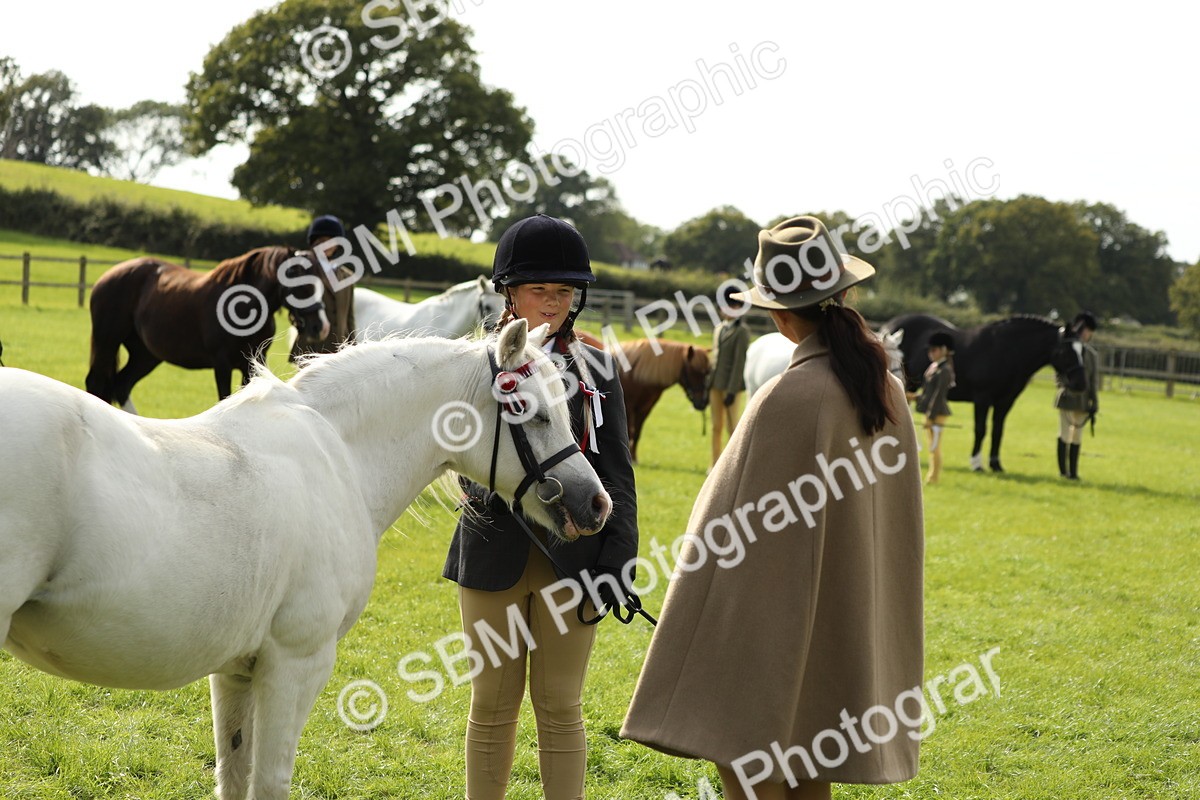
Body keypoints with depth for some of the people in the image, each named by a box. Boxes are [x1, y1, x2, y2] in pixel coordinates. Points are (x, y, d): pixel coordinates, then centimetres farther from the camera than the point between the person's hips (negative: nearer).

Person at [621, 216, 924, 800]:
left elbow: (749, 532, -19)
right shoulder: (885, 388, 3)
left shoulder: (791, 400, -21)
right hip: (848, 623, 8)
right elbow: (898, 518, 12)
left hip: (780, 618, -8)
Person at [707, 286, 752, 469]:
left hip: (732, 385, -7)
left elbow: (739, 362, -14)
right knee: (717, 427, 11)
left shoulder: (741, 331, -10)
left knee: (732, 427, -1)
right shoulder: (718, 329, 13)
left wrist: (732, 391, -18)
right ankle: (715, 464, 17)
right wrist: (709, 385, 12)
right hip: (716, 385, 7)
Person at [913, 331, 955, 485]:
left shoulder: (945, 370, -15)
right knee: (933, 445, 16)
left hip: (937, 413, -9)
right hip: (930, 411, 9)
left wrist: (931, 416, -20)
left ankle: (934, 478, 2)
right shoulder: (933, 367, 12)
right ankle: (934, 476, 24)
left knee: (934, 446, -4)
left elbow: (939, 394, -19)